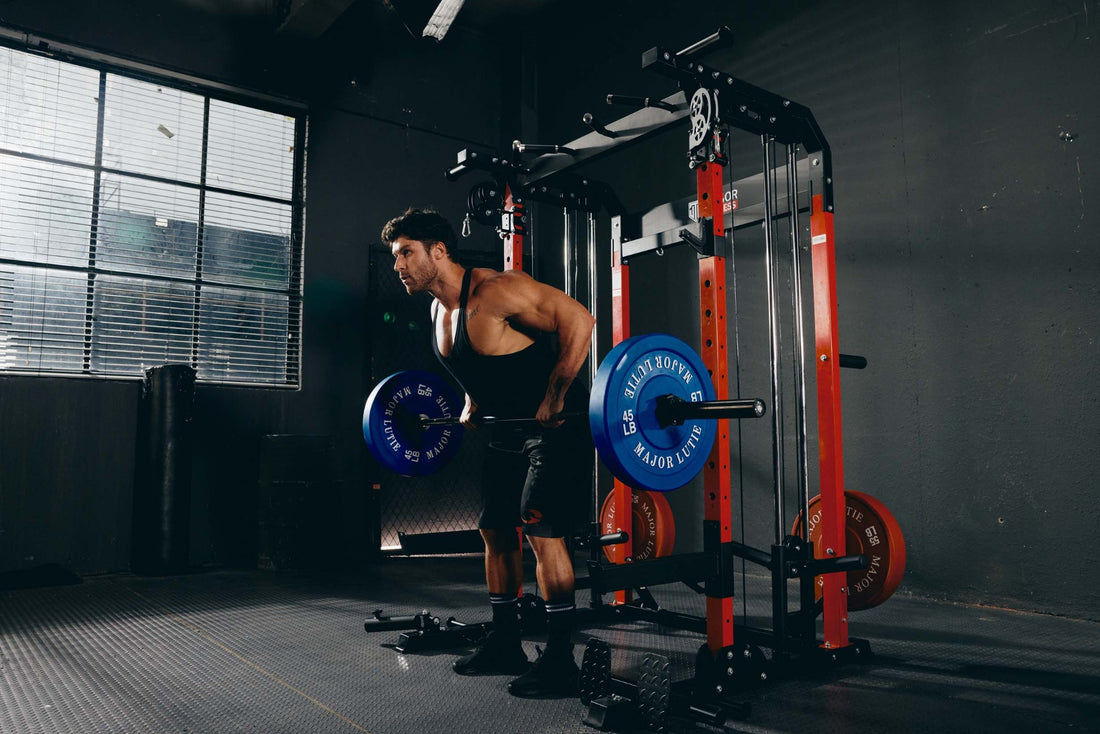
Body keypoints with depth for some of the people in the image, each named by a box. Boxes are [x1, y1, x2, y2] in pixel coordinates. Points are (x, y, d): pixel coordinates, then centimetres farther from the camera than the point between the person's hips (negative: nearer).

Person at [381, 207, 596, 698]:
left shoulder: (494, 290, -23)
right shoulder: (439, 309, 6)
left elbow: (578, 320, -26)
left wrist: (553, 400, -25)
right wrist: (474, 402, 10)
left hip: (557, 425, -10)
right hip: (507, 429, 10)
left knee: (542, 532, -14)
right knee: (495, 530, 11)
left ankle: (559, 661, -2)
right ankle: (504, 645, 25)